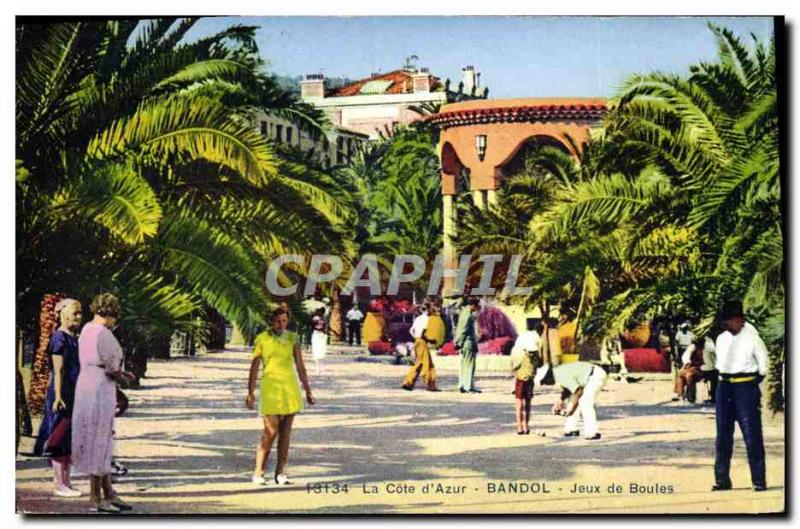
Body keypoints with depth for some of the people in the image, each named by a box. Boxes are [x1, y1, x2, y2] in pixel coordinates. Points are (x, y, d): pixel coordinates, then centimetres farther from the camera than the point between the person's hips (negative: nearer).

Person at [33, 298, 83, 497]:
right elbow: (58, 369, -17)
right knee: (60, 439, -4)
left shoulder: (74, 338, 14)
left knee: (69, 440, 11)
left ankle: (65, 482, 16)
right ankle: (59, 484, 0)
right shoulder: (59, 337, -12)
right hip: (62, 393, -9)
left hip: (74, 394, 9)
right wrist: (58, 396, -21)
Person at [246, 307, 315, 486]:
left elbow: (300, 366, 11)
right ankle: (258, 473, -2)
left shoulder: (292, 338, 8)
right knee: (270, 432, -10)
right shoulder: (262, 339, -1)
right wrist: (250, 392, -3)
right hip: (270, 388, -4)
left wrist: (308, 391, 10)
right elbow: (254, 367, 1)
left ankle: (280, 473, 9)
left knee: (286, 432, 3)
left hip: (290, 388, 4)